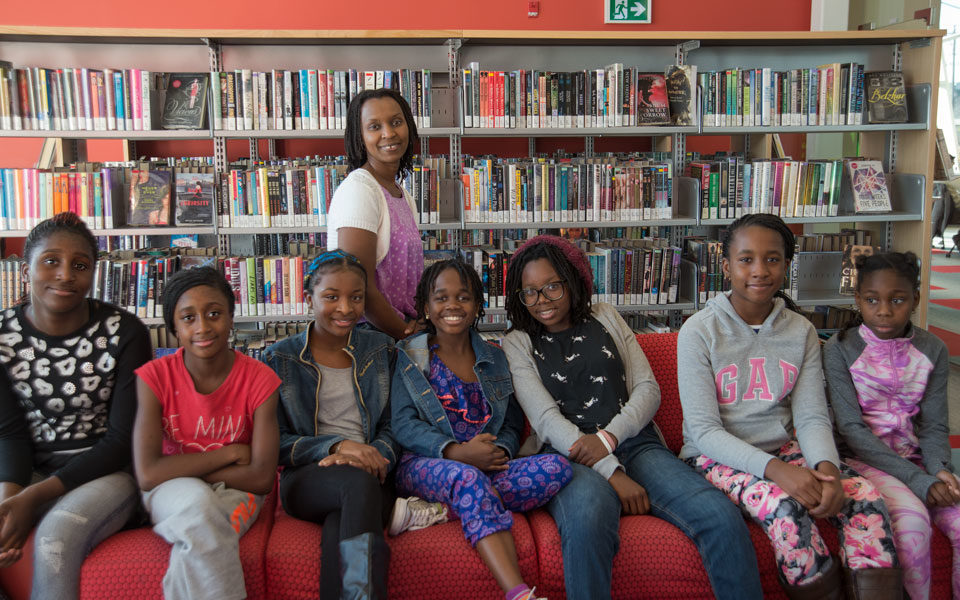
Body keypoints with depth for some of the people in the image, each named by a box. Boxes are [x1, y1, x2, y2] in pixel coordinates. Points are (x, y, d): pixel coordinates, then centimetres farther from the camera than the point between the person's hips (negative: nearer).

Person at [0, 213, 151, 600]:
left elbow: (122, 438, -11)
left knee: (56, 534, -32)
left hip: (106, 469, -3)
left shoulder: (125, 332, -11)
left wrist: (35, 496, -20)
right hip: (32, 467, 3)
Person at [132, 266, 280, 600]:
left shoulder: (259, 380, -11)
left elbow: (262, 478, -15)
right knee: (197, 502, -34)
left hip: (234, 492, 0)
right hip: (171, 493, 1)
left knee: (196, 537, -33)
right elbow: (147, 474, -20)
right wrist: (228, 453, -16)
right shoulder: (154, 378, -10)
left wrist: (183, 469, -14)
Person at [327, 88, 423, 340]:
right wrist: (407, 337, -11)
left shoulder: (402, 194, 13)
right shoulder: (358, 189, -13)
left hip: (398, 329, 7)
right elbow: (360, 289, -20)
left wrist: (420, 321, -1)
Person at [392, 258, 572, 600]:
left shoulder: (494, 359, 19)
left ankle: (439, 509, -30)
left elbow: (512, 424, 16)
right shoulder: (408, 357, 10)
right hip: (426, 466, -3)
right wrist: (457, 452, -18)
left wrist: (500, 451, -9)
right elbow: (403, 424, -1)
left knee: (557, 468, -24)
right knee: (466, 478, -39)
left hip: (487, 469, 4)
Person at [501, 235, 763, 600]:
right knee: (587, 523, -40)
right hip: (572, 456, -2)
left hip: (636, 443, 3)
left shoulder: (605, 317, 18)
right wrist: (612, 473, -16)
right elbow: (546, 420, -3)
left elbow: (648, 389, 11)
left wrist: (608, 437, -9)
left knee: (723, 518, -25)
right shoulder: (518, 344, 10)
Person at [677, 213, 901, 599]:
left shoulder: (801, 332, 5)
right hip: (717, 458, -4)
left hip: (783, 451, 4)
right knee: (785, 506, -31)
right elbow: (703, 430, -14)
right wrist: (774, 468, -28)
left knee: (864, 494, -22)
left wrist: (827, 466, -23)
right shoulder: (699, 332, -9)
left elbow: (812, 418, 0)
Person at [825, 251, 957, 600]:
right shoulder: (840, 350, -8)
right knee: (912, 519, -29)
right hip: (863, 458, -4)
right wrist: (917, 479, -19)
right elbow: (852, 428, -13)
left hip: (915, 457, 4)